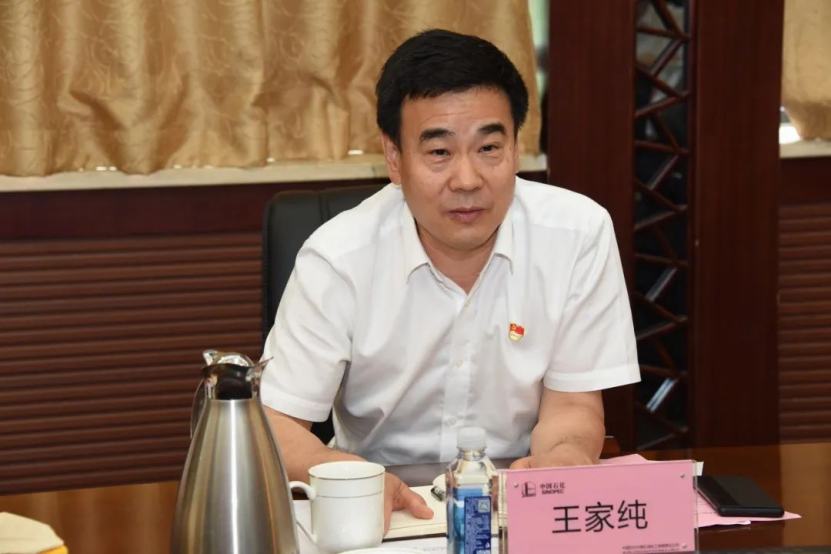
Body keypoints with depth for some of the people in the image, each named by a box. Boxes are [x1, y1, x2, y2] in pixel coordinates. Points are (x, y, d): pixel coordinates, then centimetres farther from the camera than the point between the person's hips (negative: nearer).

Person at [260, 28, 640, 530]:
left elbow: (572, 407, -4)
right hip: (381, 508, -1)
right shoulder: (337, 259, -12)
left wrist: (565, 456, -28)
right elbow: (274, 423, -11)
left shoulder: (580, 235, -9)